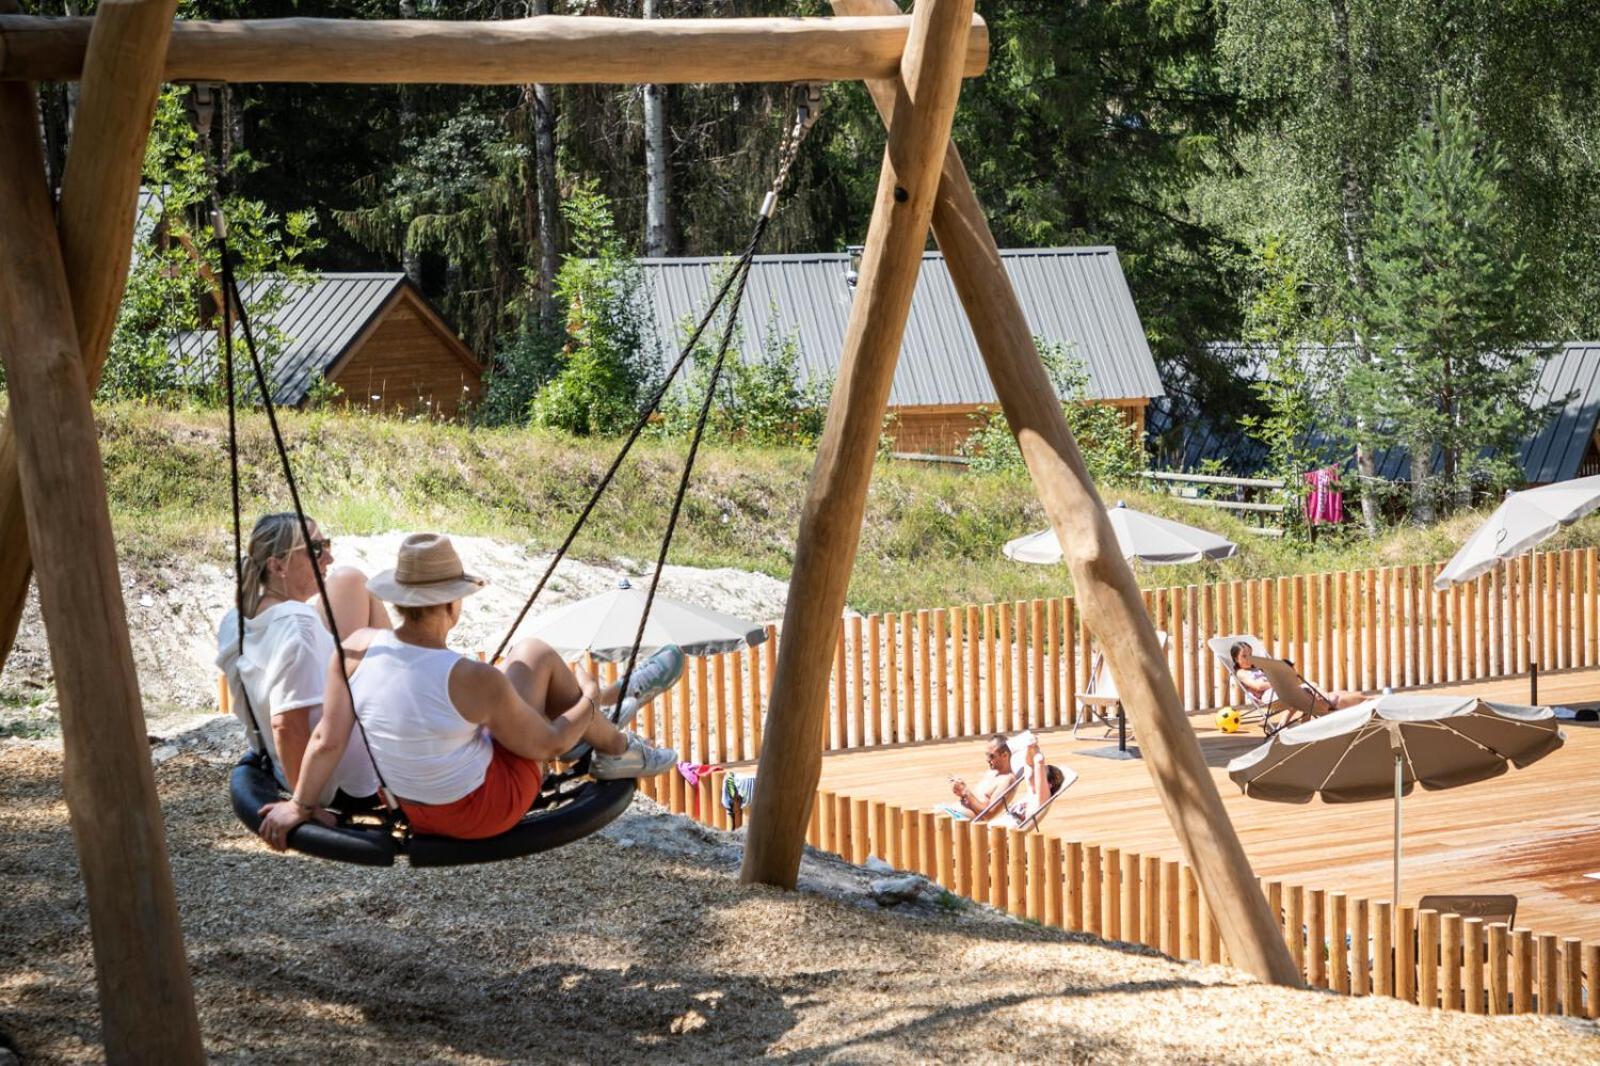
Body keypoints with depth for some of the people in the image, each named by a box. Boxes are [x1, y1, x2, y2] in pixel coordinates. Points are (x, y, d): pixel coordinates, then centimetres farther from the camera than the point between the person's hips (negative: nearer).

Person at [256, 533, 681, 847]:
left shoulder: (357, 649, -18)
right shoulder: (475, 681, -28)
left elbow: (327, 741, -13)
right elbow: (547, 745, -14)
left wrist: (300, 805, 1)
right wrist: (588, 700, 5)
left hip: (415, 812, 6)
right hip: (486, 811, -6)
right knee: (535, 655, 6)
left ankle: (618, 699, 44)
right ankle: (617, 749, 24)